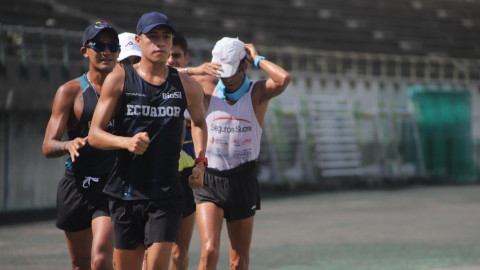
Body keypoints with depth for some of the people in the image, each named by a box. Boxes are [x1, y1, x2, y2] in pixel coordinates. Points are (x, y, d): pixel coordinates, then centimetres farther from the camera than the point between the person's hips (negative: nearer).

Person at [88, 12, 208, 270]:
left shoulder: (187, 86, 4)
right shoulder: (118, 80, -1)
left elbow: (199, 122, 26)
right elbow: (94, 135, -3)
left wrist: (200, 161, 10)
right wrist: (127, 142, -23)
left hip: (166, 194, 0)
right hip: (125, 190, 0)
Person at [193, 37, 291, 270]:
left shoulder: (258, 94, -2)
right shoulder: (208, 93, 2)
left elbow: (284, 79, -23)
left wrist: (257, 59, -12)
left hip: (242, 182, 0)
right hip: (210, 181, 0)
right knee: (210, 250, -18)